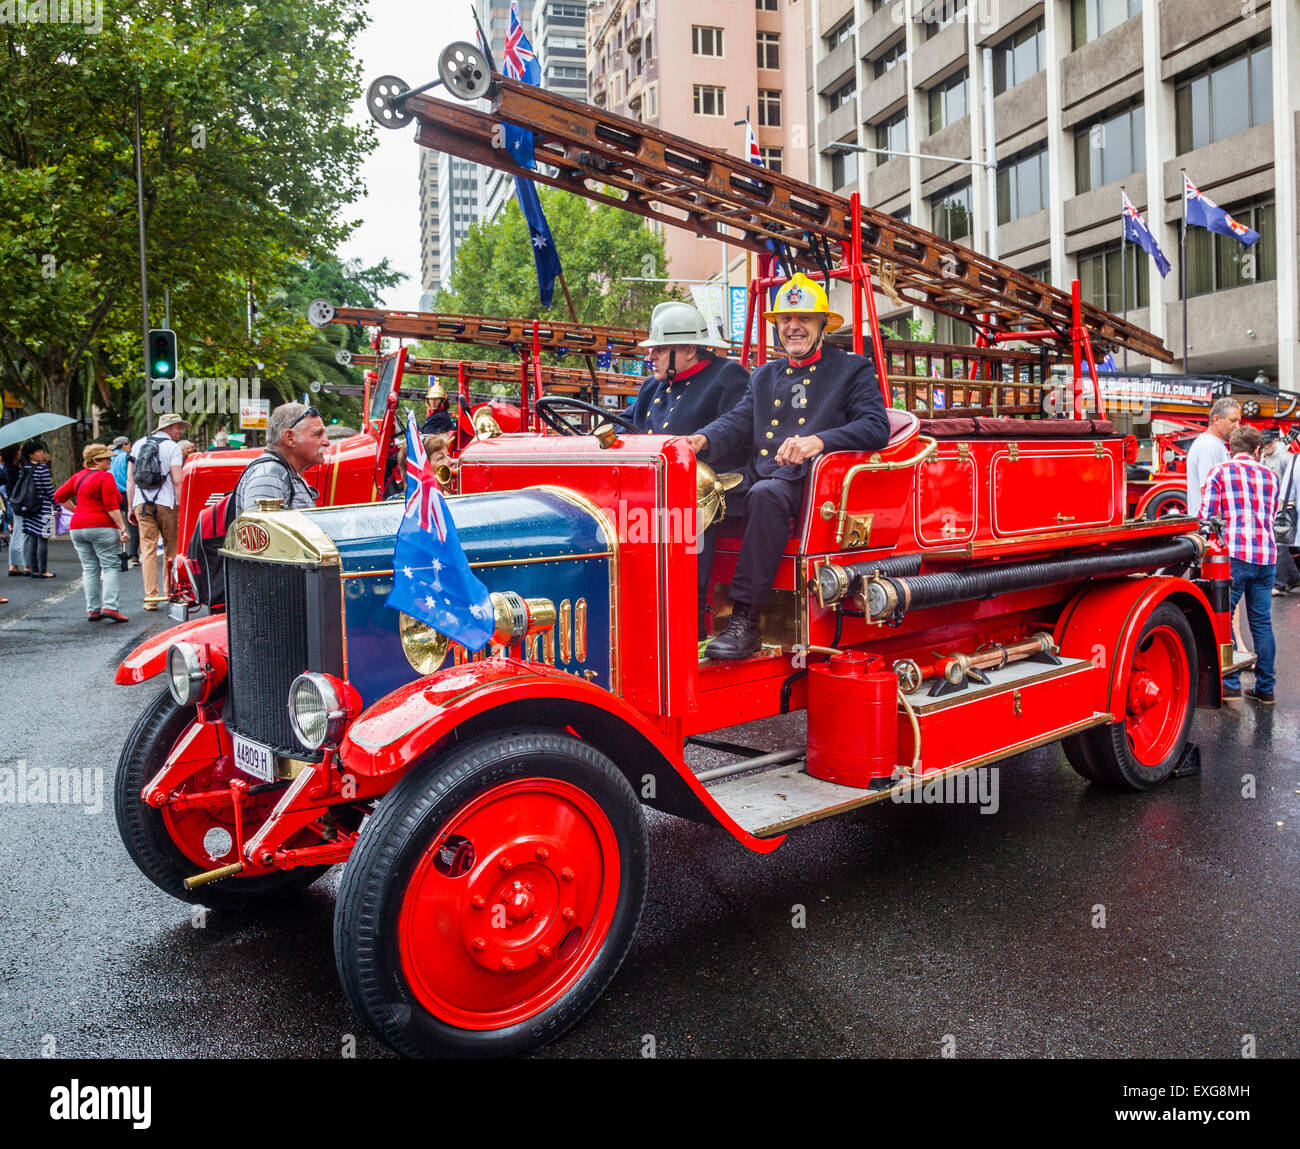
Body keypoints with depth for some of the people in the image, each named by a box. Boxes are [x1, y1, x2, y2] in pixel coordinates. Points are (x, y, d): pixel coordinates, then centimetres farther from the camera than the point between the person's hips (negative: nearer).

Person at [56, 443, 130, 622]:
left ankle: (92, 609, 8)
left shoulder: (79, 476, 13)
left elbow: (59, 496, 17)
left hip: (78, 528, 7)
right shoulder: (105, 477, -9)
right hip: (102, 527, -7)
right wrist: (122, 528, -16)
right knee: (112, 566, -4)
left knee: (89, 569, 10)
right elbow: (111, 506, -16)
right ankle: (109, 606, -16)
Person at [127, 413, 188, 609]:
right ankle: (170, 593, 12)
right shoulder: (172, 447, -3)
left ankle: (151, 596, 0)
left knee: (148, 550, 3)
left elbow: (130, 479, 12)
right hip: (165, 503, -4)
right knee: (171, 550, 8)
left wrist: (131, 507, 15)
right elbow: (177, 481, -11)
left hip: (141, 504, 4)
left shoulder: (138, 445, 13)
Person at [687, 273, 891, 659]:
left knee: (766, 494, -38)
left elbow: (876, 427, -4)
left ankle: (745, 620, -38)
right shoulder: (764, 376, 28)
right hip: (758, 480, 5)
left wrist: (819, 441, -22)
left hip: (807, 482, -5)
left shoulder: (852, 370, 11)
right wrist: (704, 440, -7)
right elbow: (738, 423, 17)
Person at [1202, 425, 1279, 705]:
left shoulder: (1219, 472, 1)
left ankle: (1230, 683, 0)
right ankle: (1265, 688, 14)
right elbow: (1271, 516, 23)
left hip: (1234, 553, -4)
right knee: (1261, 622, 10)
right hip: (1266, 555, 5)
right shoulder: (1270, 476, 14)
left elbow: (1207, 516, -4)